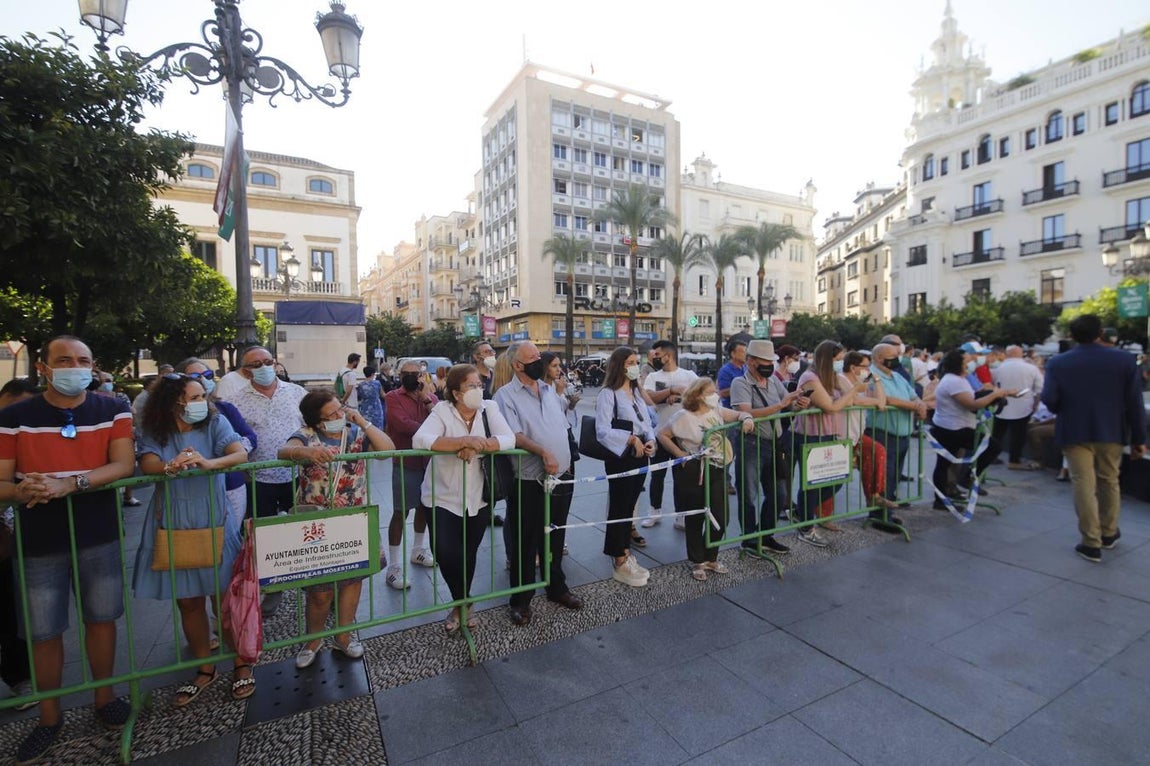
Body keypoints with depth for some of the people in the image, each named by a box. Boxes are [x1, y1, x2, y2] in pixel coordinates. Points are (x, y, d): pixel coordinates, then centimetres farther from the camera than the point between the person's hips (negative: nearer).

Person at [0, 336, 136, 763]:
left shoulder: (113, 411, -2)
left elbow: (124, 465, -12)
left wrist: (69, 484, -25)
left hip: (100, 538, 0)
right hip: (39, 542, 0)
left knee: (101, 618, 13)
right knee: (43, 633, 10)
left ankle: (104, 698, 33)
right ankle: (49, 717, 31)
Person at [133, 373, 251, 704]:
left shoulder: (215, 423, -4)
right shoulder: (154, 432, 1)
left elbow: (240, 454, -19)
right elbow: (147, 464, -16)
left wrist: (209, 463, -38)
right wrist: (170, 467, -39)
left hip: (215, 524, -2)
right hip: (174, 527, 2)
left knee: (225, 597, 4)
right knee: (188, 602, 12)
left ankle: (242, 665, 22)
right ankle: (205, 668, 31)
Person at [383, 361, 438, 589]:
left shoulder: (431, 396, 6)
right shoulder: (393, 397, -8)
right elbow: (403, 424, -22)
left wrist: (427, 399, -15)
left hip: (429, 461, 5)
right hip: (405, 463, -5)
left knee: (424, 507, 18)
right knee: (401, 512, -2)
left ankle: (418, 550, 38)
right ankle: (394, 567, 7)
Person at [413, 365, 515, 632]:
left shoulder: (489, 408, -5)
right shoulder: (442, 410, -12)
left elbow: (508, 439, -16)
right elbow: (420, 440, -28)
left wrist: (477, 445, -31)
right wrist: (464, 441, -35)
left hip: (477, 500, 2)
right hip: (444, 499, -2)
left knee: (468, 555, 15)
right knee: (446, 553, -10)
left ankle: (461, 604, 43)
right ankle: (463, 603, 22)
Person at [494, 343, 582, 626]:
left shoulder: (550, 391, 12)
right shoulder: (506, 395, -8)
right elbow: (514, 436, -19)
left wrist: (567, 461, 13)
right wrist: (543, 453, -30)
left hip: (561, 477, 6)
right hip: (528, 482, -5)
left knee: (555, 538, 19)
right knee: (524, 542, 6)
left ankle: (556, 587, 37)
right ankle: (521, 599, 23)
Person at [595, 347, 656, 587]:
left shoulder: (637, 392, 13)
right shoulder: (607, 393, -12)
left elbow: (647, 422, 13)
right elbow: (602, 431, -18)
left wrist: (650, 440, -6)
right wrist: (632, 439, -21)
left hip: (640, 455, 7)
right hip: (621, 457, -7)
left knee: (629, 506, 16)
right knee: (619, 508, 2)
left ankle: (625, 554, 29)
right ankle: (620, 564, 12)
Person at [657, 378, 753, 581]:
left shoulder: (717, 411, 5)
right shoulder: (684, 416, -12)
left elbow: (739, 415, 11)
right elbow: (662, 434, -10)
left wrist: (747, 418, -12)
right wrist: (679, 454, -11)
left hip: (716, 471, 5)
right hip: (693, 472, -5)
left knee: (720, 518, 8)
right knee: (695, 519, 9)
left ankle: (711, 558, 31)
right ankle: (697, 562, 28)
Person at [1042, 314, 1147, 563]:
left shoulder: (1058, 363, -9)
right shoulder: (1125, 359, -3)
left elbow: (1049, 400, -14)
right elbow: (1134, 402, -2)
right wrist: (1138, 438, 5)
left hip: (1074, 432, -3)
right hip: (1112, 431, 3)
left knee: (1084, 485, 2)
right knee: (1109, 482, 19)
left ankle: (1091, 543, 5)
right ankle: (1109, 533, 34)